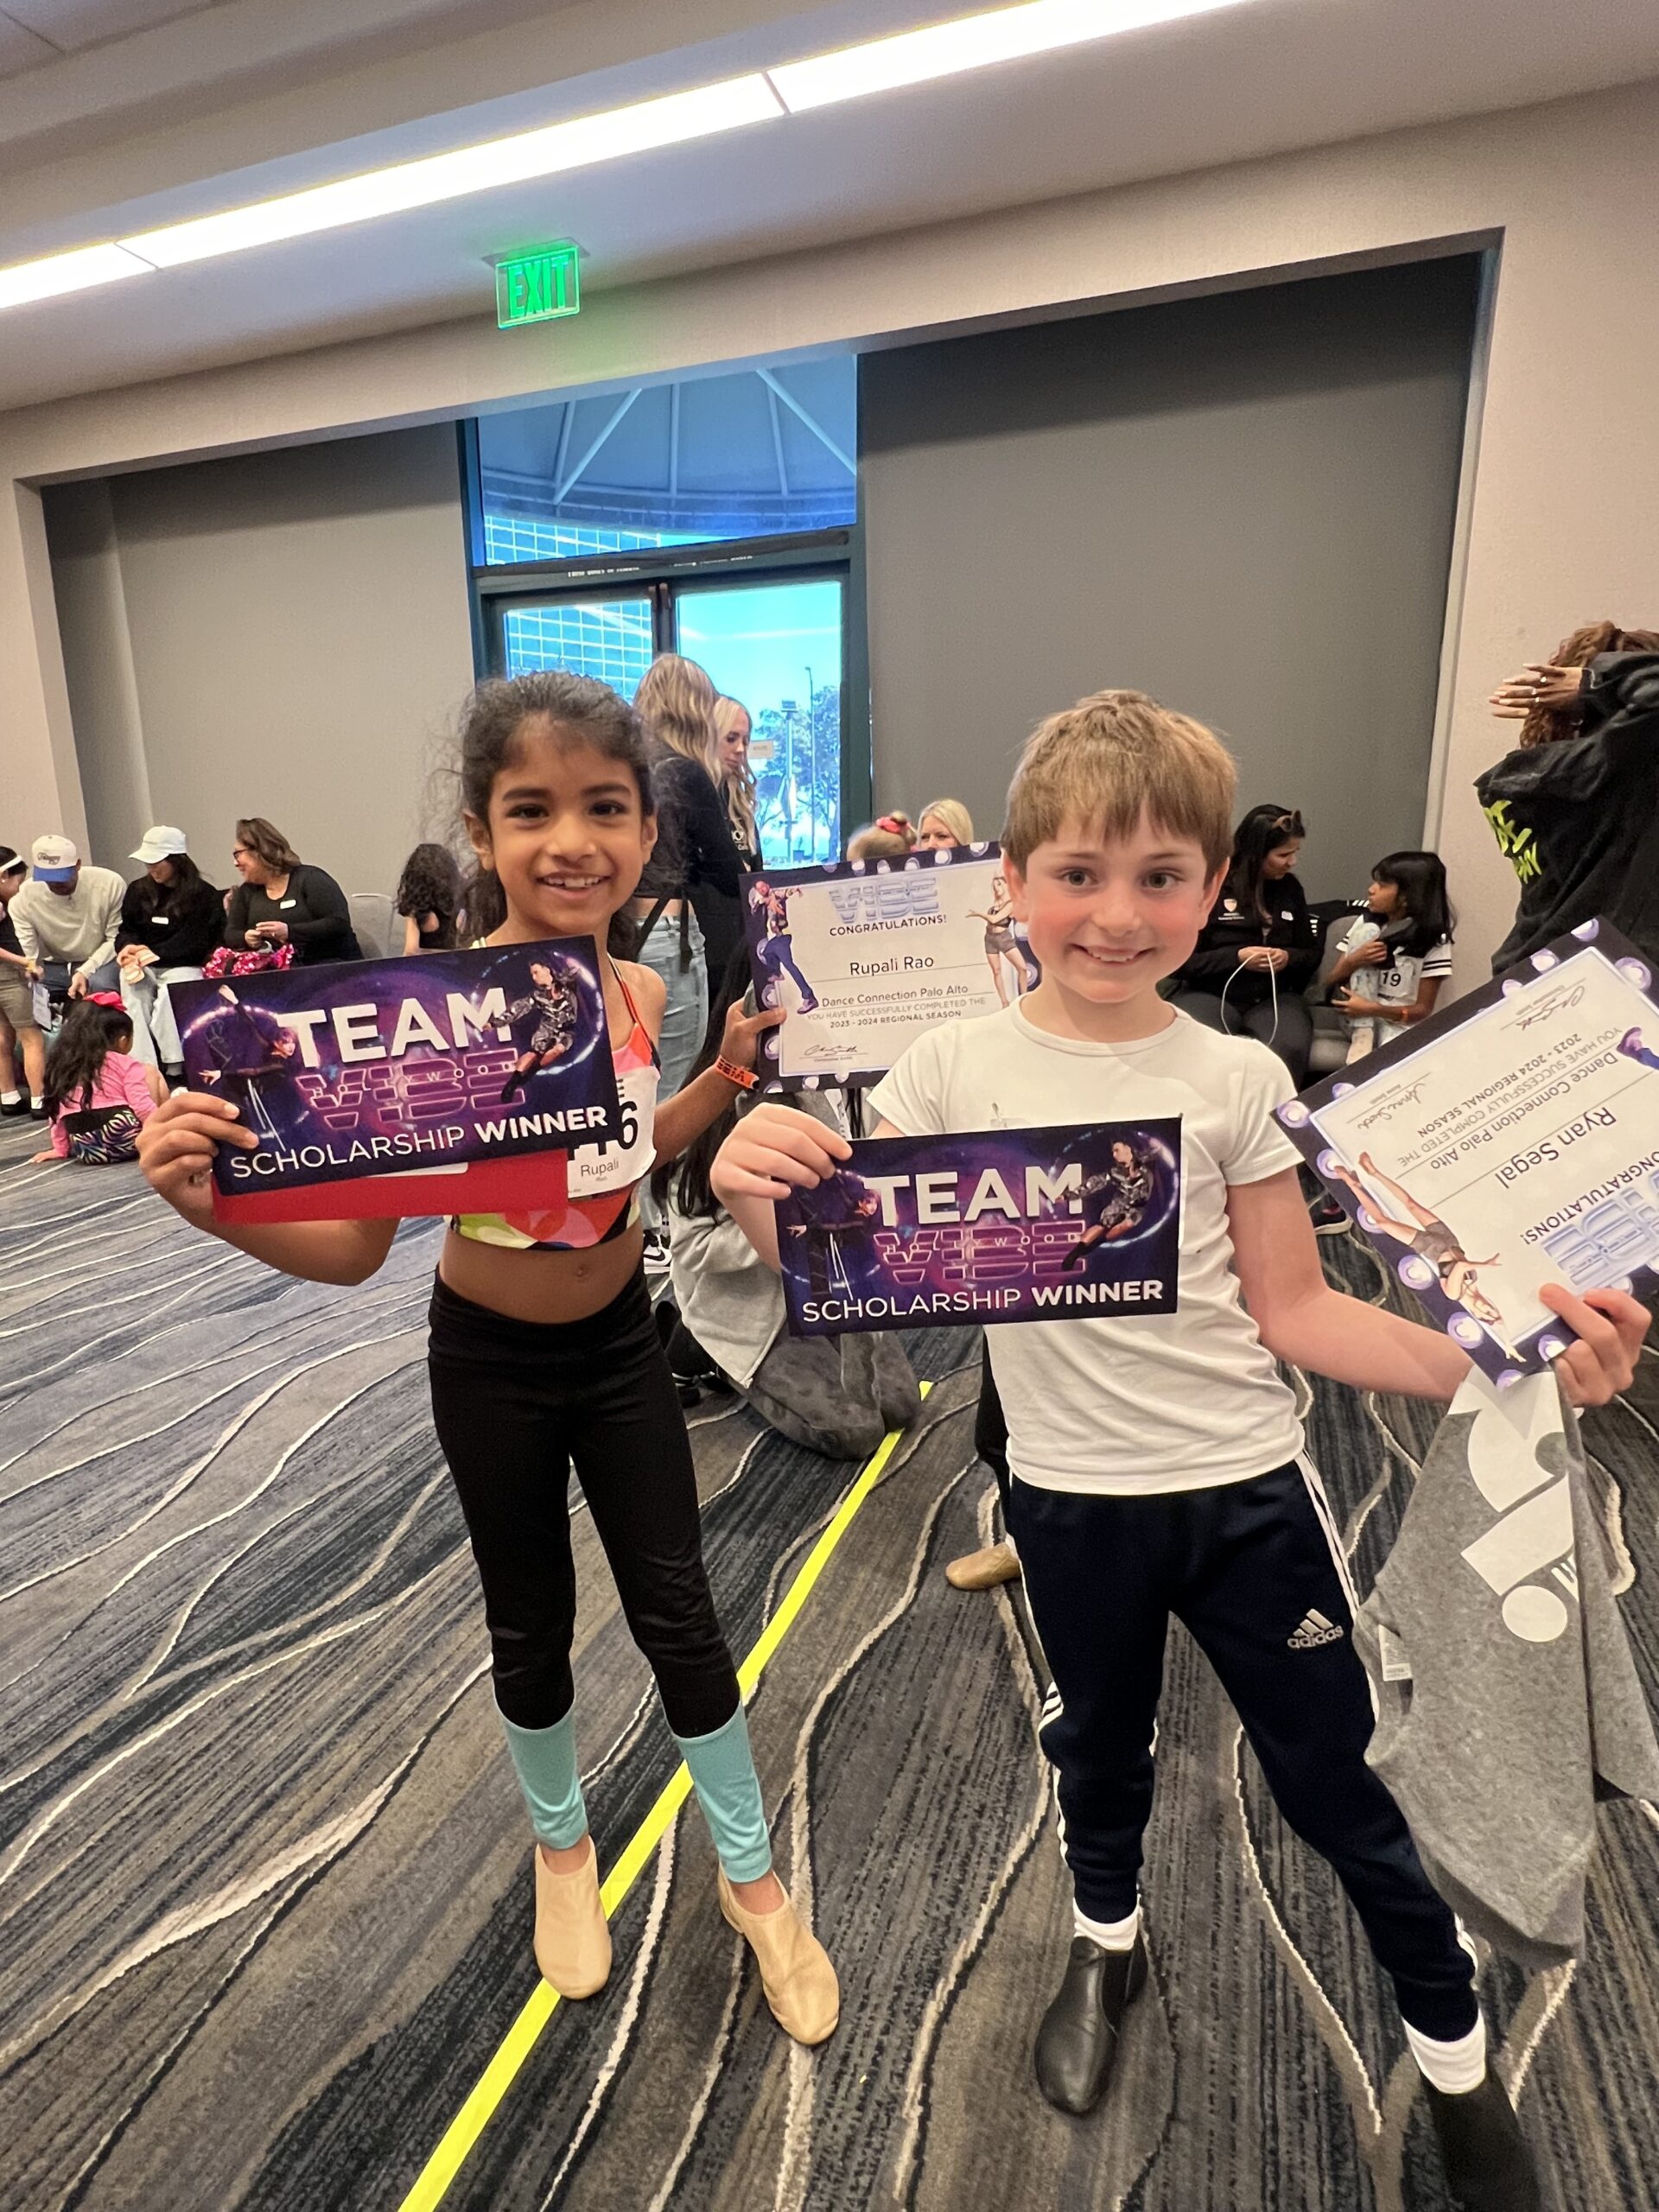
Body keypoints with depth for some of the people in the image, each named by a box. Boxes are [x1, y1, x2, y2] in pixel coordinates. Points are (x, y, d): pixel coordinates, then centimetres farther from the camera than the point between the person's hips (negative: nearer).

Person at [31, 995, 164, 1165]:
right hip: (127, 1141, -5)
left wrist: (60, 1149, 27)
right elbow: (142, 1106, -9)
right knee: (150, 1072, 15)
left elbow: (57, 1112, 19)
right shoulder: (125, 1064, 0)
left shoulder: (63, 1067, 16)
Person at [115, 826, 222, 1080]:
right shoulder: (138, 890, 17)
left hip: (184, 967, -4)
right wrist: (129, 946, -6)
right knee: (133, 989, -28)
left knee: (171, 993, -35)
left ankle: (175, 1067, -32)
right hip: (143, 966, 4)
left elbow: (195, 944, -7)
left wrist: (154, 953, -16)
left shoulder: (203, 894, -1)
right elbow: (126, 929, 18)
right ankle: (143, 1067, -35)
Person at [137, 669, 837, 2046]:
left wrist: (733, 1067, -1)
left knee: (681, 1618, 13)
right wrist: (211, 1204, -36)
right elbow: (355, 1248, -19)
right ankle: (563, 1845, 51)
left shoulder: (640, 993, -10)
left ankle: (752, 1881, 39)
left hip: (622, 1345, 3)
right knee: (533, 1627, 18)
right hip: (492, 1365, -3)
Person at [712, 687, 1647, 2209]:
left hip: (1247, 1484, 0)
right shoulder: (956, 1069, -11)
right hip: (1072, 1498, 1)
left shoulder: (1235, 1079, -9)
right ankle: (1108, 1943, 58)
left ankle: (1459, 2062, 47)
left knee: (1336, 1783, 16)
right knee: (1100, 1749, 25)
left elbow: (1296, 1312, -5)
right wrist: (752, 1185, -30)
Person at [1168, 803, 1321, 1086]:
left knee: (1290, 1050, -31)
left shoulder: (1290, 888, 12)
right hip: (1210, 994, -3)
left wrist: (1289, 957, -5)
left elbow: (1311, 953, 19)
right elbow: (1180, 960, -4)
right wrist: (1237, 957, -16)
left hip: (1275, 997, 4)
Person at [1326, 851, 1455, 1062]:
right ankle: (1363, 1034, -19)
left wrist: (1374, 1009, -23)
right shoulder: (1366, 922, 2)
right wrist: (1353, 962, -20)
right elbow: (1331, 982, 1)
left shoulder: (1434, 939, -6)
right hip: (1357, 1018, 4)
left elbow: (1423, 1009, -7)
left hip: (1399, 1023, -4)